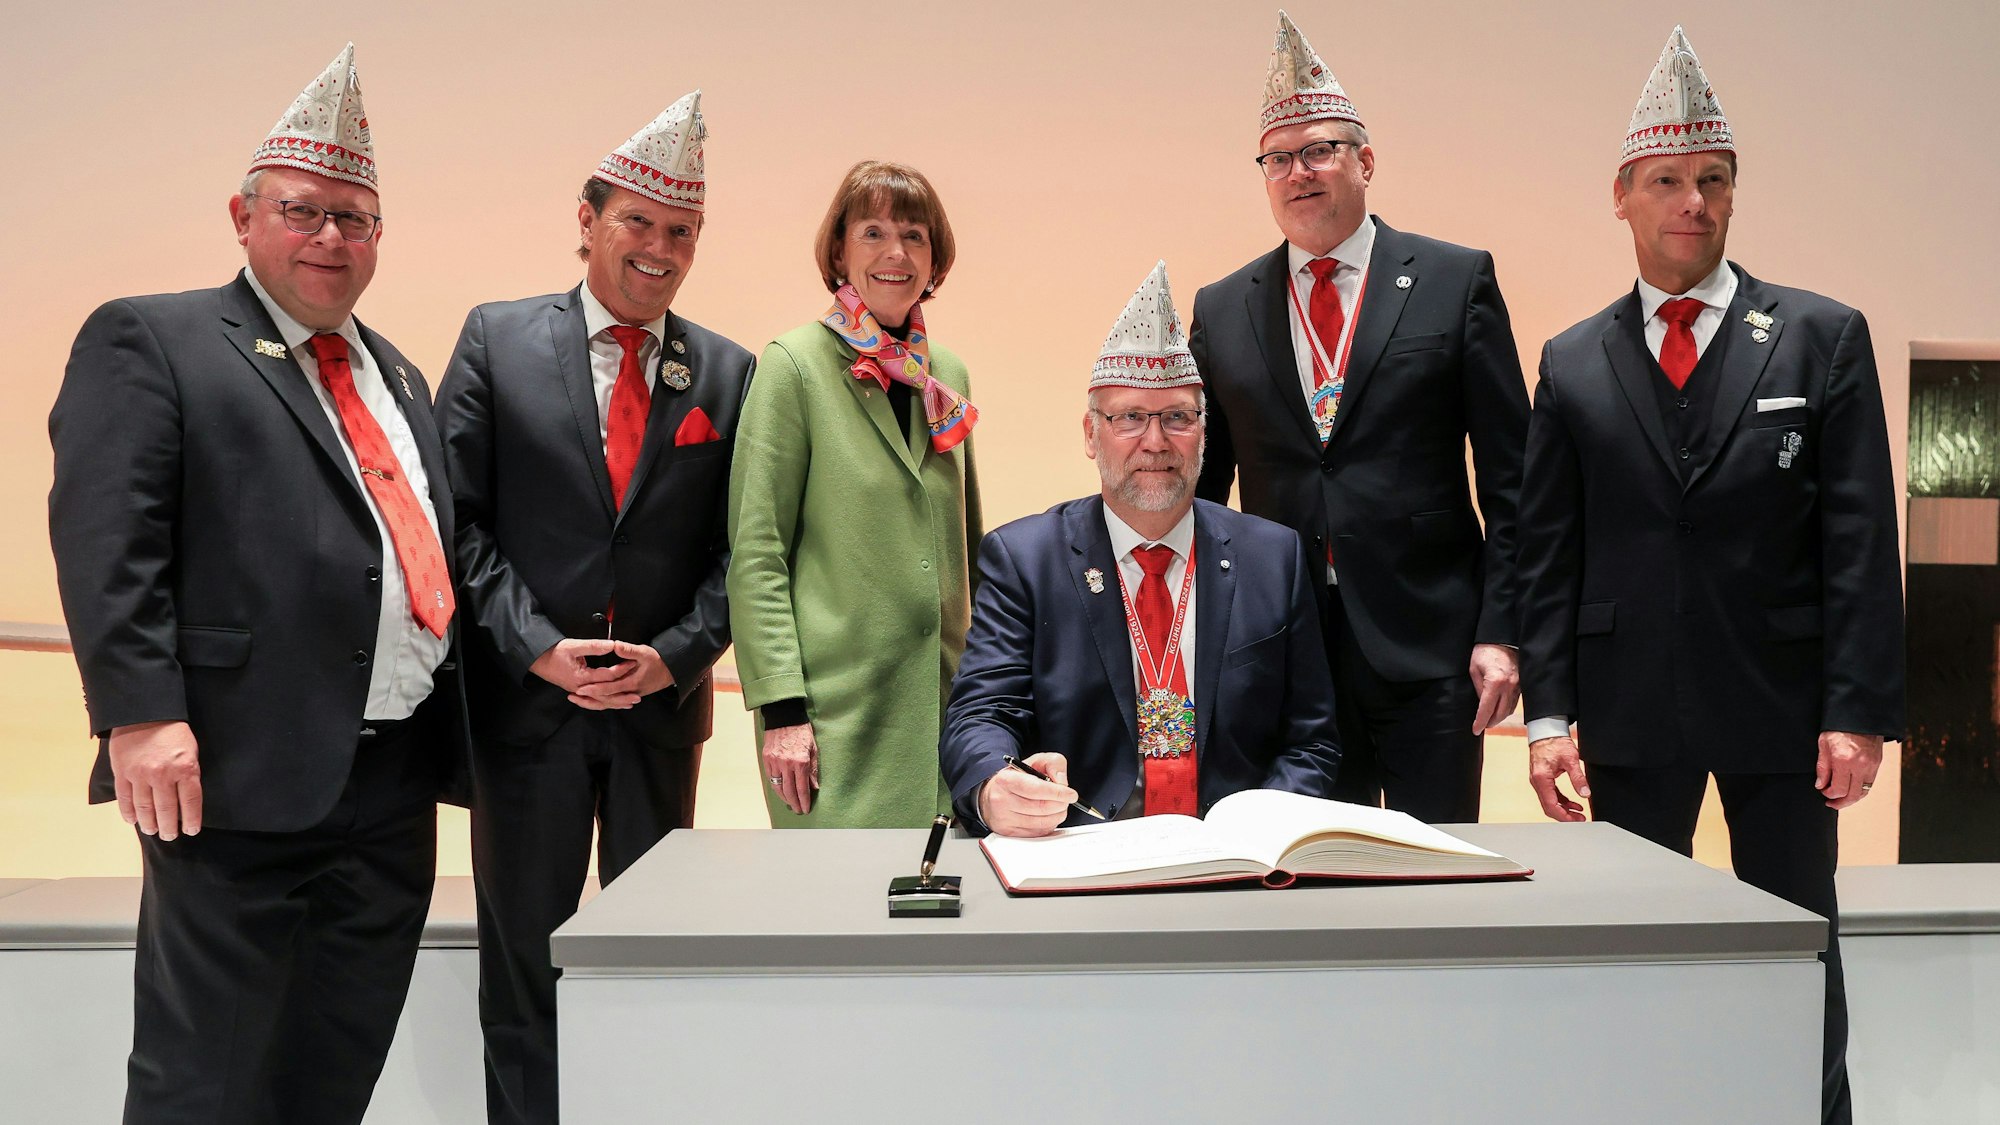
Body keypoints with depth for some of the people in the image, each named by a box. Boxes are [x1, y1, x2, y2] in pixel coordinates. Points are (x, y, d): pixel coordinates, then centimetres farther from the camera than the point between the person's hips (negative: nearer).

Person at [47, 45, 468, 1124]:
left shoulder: (397, 375, 20)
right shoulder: (149, 341, -1)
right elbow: (104, 539, -11)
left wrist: (449, 729, 14)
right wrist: (141, 712, -20)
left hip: (396, 785, 7)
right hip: (241, 780, -6)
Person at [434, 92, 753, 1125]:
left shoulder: (727, 373, 4)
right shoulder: (496, 340, 1)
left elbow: (739, 545, 3)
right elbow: (456, 518, -4)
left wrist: (675, 655, -11)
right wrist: (538, 646, -13)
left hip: (662, 700, 2)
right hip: (527, 697, -1)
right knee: (522, 954, 11)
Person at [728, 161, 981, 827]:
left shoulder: (948, 375, 12)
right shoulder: (795, 365, -4)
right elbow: (755, 552, -7)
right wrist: (781, 707, -14)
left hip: (946, 698, 5)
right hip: (838, 708, -5)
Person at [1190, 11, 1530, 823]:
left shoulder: (1456, 282, 2)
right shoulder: (1221, 311, 8)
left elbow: (1510, 475, 0)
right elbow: (1199, 487, 11)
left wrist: (1501, 629, -7)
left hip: (1428, 651, -2)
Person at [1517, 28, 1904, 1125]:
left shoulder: (1822, 336, 2)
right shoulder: (1573, 363, 6)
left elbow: (1859, 539, -2)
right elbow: (1548, 551, 4)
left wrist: (1858, 709, -8)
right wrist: (1548, 713, -3)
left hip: (1781, 704, -1)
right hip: (1631, 713, 1)